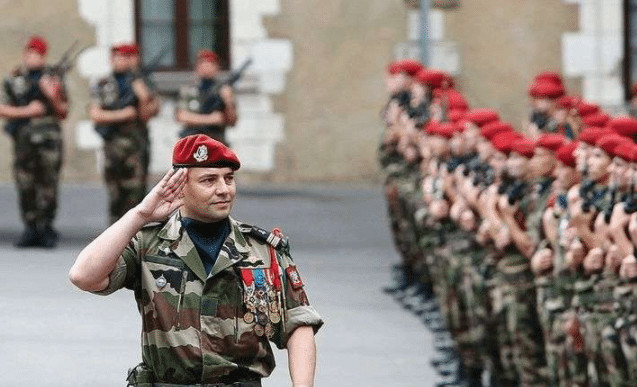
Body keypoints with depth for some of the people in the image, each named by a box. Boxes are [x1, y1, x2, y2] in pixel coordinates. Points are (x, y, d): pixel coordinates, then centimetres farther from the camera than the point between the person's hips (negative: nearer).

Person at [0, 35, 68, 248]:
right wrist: (26, 111, -7)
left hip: (49, 140, -1)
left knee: (48, 185, -6)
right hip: (24, 140, 1)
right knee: (26, 186, 0)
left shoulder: (53, 79, 9)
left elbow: (64, 113, 9)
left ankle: (46, 229, -1)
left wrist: (54, 98, -10)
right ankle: (31, 228, 7)